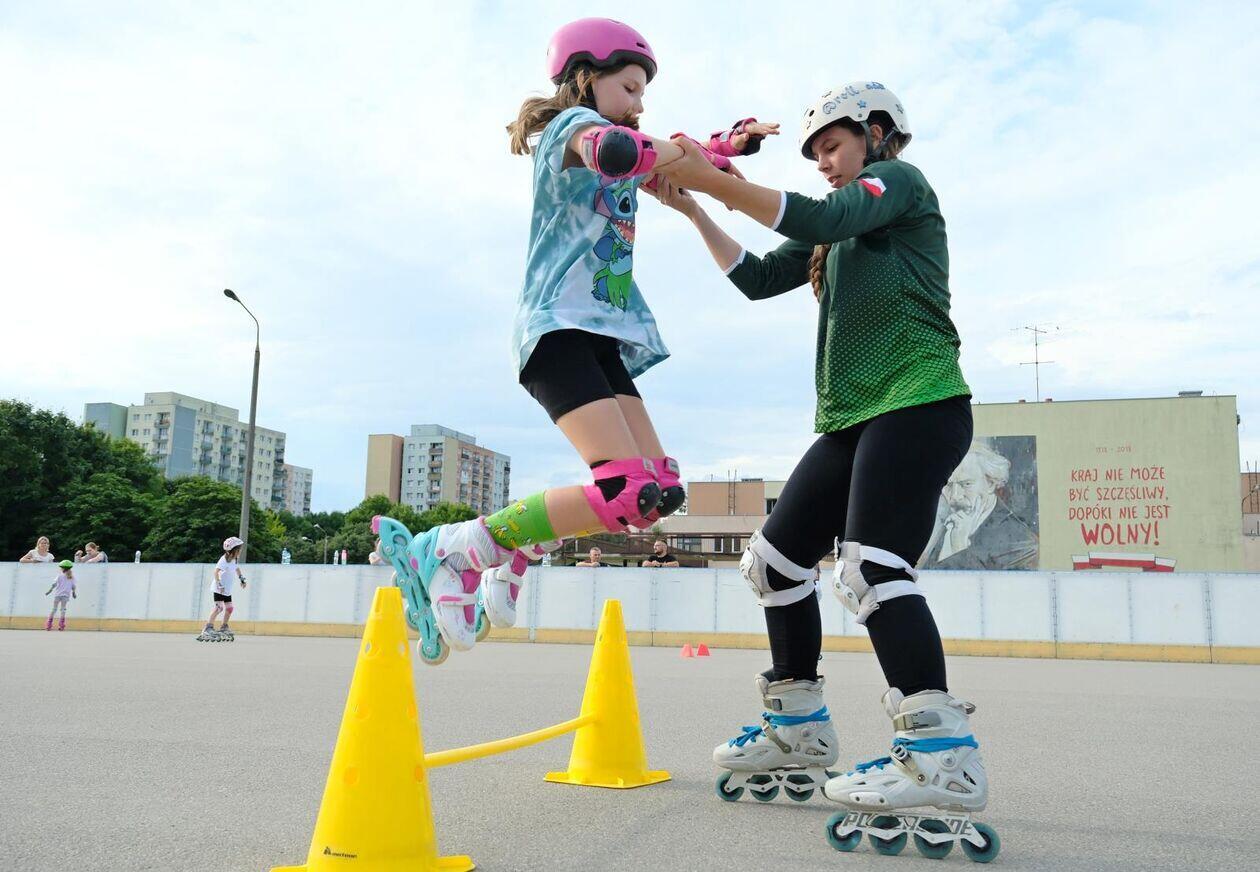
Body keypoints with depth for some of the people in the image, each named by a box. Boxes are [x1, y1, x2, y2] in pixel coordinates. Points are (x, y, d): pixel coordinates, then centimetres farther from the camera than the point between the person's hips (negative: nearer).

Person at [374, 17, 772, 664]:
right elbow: (616, 152, -25)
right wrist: (686, 149, -11)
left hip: (600, 337, 10)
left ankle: (509, 561, 13)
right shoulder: (575, 123, 0)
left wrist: (723, 148, 11)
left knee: (661, 487, 3)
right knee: (626, 491, -23)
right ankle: (442, 553, -15)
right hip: (561, 326, -10)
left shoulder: (592, 142, 28)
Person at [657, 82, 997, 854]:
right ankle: (799, 730, 15)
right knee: (775, 559, 5)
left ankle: (943, 753, -19)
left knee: (870, 566, -23)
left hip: (918, 404, -8)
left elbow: (823, 220, -17)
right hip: (853, 417, 9)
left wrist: (713, 178, -20)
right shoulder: (838, 228, 27)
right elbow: (759, 280, 18)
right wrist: (694, 212, 9)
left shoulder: (900, 180, 4)